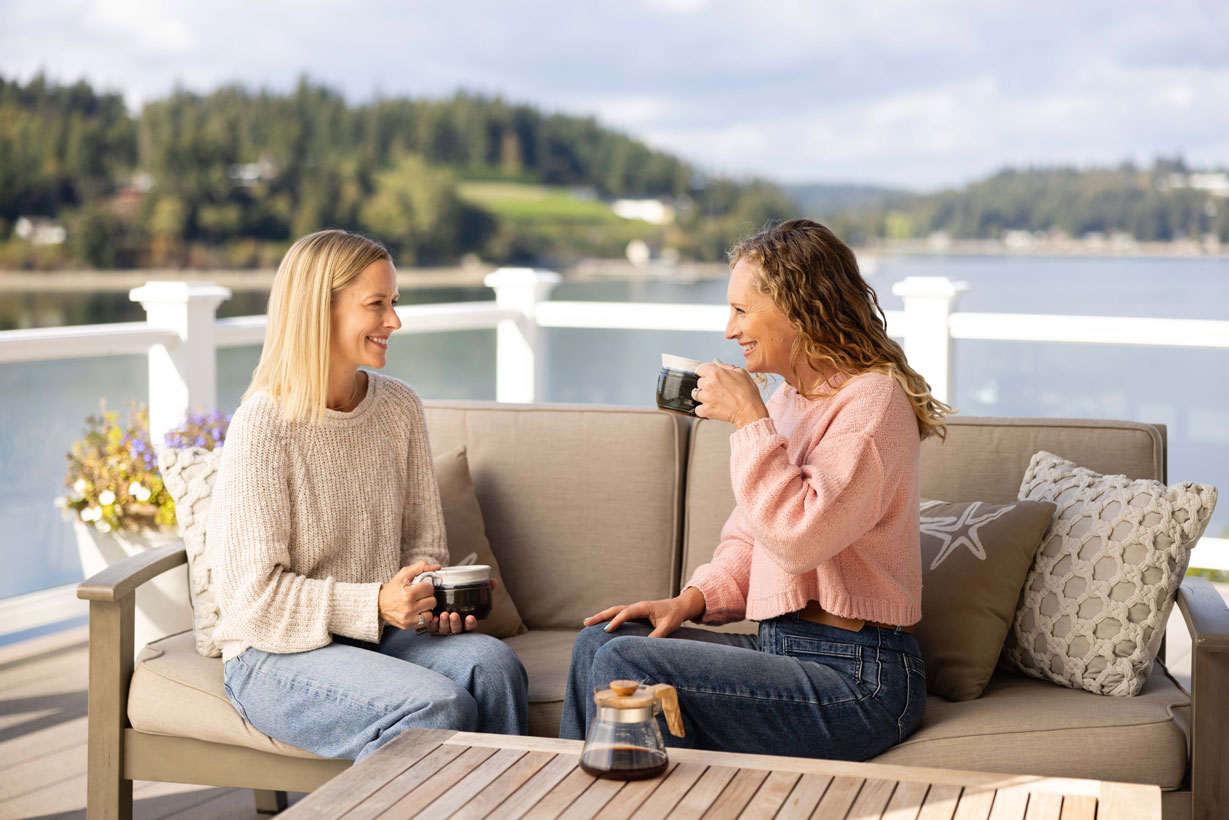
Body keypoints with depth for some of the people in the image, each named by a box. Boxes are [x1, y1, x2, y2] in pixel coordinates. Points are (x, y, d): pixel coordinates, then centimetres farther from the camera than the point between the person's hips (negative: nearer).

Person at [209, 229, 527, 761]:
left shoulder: (399, 407, 6)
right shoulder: (265, 424, -13)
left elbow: (423, 542, 14)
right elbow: (257, 593, -15)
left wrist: (433, 600, -8)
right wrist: (375, 603, -24)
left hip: (379, 632, 6)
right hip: (279, 653, -5)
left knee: (493, 662, -25)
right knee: (439, 706, -30)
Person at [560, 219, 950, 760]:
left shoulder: (874, 399, -13)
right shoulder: (786, 400, 15)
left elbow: (799, 537, -25)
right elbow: (748, 543, 20)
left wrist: (750, 420, -18)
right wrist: (691, 600, 2)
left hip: (856, 678, -9)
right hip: (780, 648, 9)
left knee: (625, 663, -19)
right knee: (598, 641, 2)